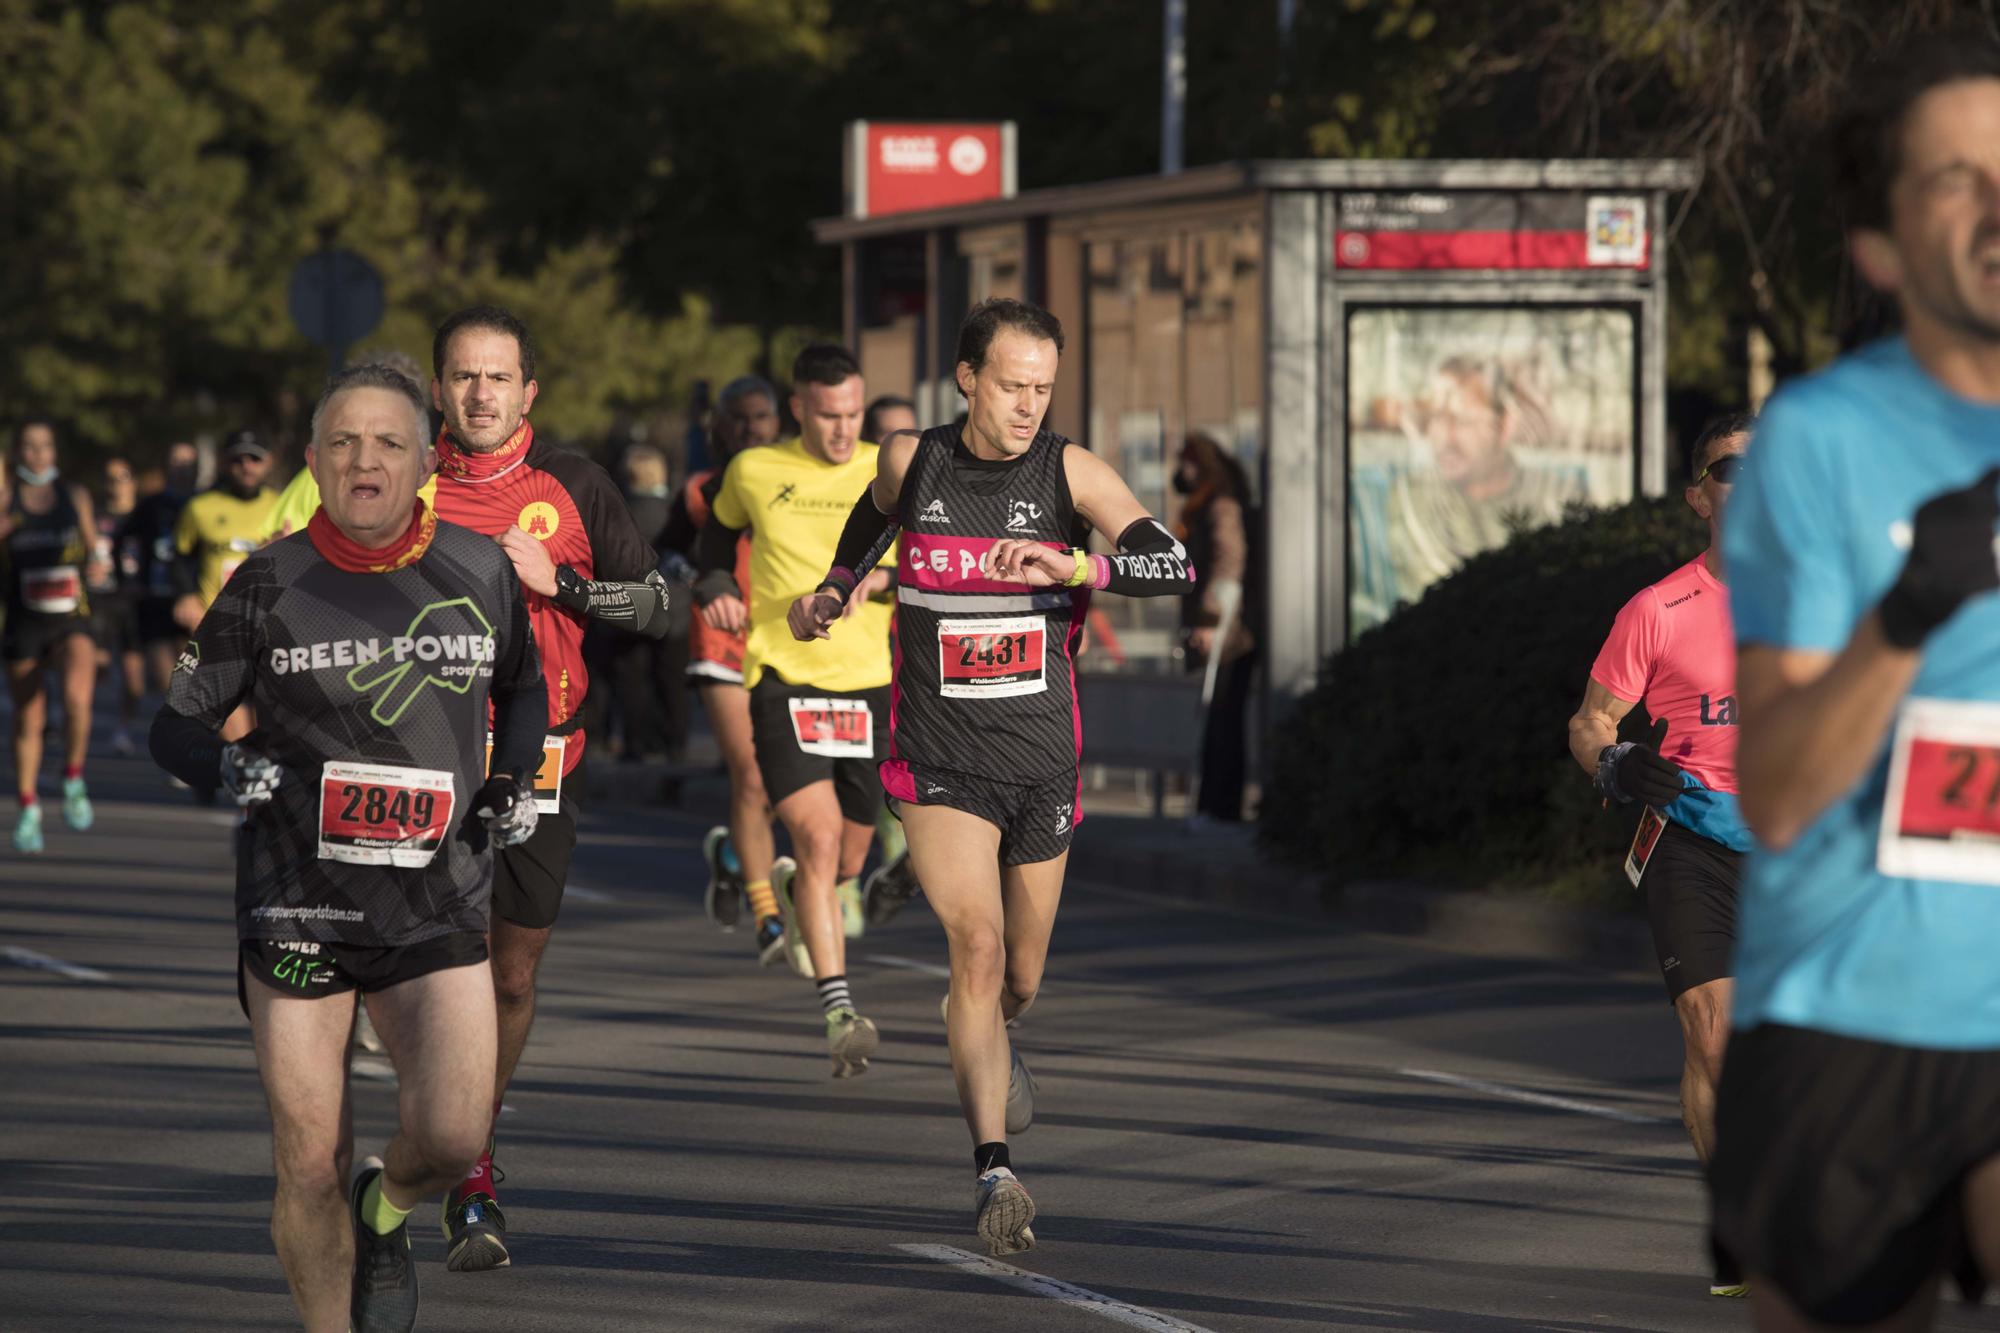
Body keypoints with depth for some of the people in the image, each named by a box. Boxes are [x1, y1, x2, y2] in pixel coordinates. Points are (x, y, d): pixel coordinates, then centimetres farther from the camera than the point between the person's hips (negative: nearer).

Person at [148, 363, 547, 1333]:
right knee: (309, 1171, -2)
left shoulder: (481, 572, 3)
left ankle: (387, 1209, 21)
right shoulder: (271, 585, -2)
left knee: (450, 1140, -15)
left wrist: (514, 780, 7)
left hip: (439, 900, 1)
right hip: (297, 898, -1)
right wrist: (232, 768, -16)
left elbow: (522, 686, 23)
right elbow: (176, 725, 4)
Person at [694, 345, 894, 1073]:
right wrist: (715, 588, 6)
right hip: (783, 678, -2)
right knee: (819, 836, -19)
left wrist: (876, 577, -18)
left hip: (867, 682, 2)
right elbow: (720, 531, 24)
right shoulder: (753, 472, 3)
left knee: (848, 860, 11)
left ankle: (793, 888, 49)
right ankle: (839, 1011, -19)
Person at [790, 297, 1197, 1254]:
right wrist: (830, 592, 13)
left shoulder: (1070, 473, -7)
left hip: (1041, 757, 1)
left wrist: (1067, 567, -34)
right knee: (978, 945, -21)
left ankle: (987, 1040, 53)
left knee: (1019, 979, 16)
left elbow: (1173, 566, -20)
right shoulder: (912, 462, -1)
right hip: (940, 761, -1)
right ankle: (993, 1172, -25)